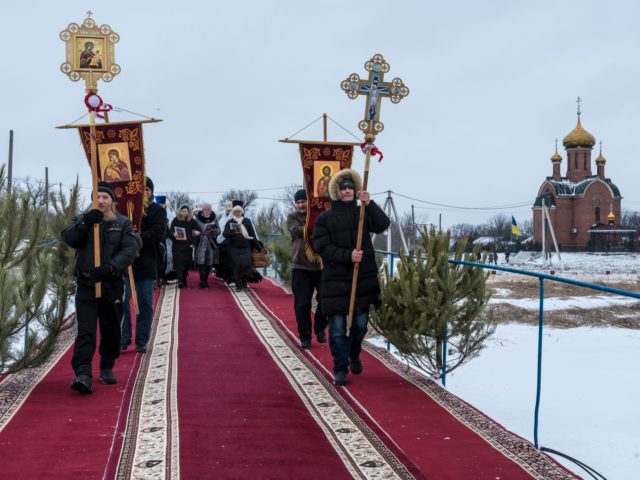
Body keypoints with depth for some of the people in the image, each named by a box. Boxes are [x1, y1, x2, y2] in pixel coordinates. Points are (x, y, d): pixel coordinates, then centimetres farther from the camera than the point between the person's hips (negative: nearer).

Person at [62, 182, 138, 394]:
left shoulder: (123, 223, 4)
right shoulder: (81, 219, 7)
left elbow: (129, 250, -9)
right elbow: (68, 238, -11)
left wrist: (110, 267, -25)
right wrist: (85, 223, -28)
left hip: (112, 285, 1)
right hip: (86, 285, -1)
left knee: (111, 329, 11)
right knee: (85, 331, -11)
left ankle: (107, 369, 29)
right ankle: (83, 374, -19)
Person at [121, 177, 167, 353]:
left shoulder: (158, 211, 4)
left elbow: (158, 233, -10)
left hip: (147, 263, 0)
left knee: (145, 304, 5)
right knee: (122, 300, -6)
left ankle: (142, 341, 13)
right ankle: (123, 338, 3)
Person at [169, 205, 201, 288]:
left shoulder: (192, 221, 4)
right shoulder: (176, 220, 1)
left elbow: (198, 231, 7)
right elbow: (170, 231, 1)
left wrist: (193, 242, 0)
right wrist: (174, 234, -21)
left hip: (188, 246, 2)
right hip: (177, 245, -2)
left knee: (186, 263, 5)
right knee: (179, 262, -11)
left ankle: (184, 280, 18)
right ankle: (180, 281, -17)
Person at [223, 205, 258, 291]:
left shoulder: (247, 222, 10)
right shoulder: (230, 222, 7)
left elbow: (252, 234, 10)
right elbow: (225, 233, -5)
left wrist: (256, 246, 8)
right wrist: (230, 232, -26)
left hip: (246, 248, 1)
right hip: (234, 249, -1)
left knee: (246, 266, -6)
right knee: (236, 267, -4)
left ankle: (244, 283, 11)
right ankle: (238, 286, 1)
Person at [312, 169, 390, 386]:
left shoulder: (363, 212, 8)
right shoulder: (325, 218, 0)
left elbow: (383, 224, -9)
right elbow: (322, 246, -8)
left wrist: (370, 204, -23)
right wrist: (347, 256, -19)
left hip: (364, 278, 3)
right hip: (335, 279, -3)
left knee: (360, 323, 13)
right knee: (338, 327, -3)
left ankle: (354, 356, 38)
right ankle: (340, 369, 6)